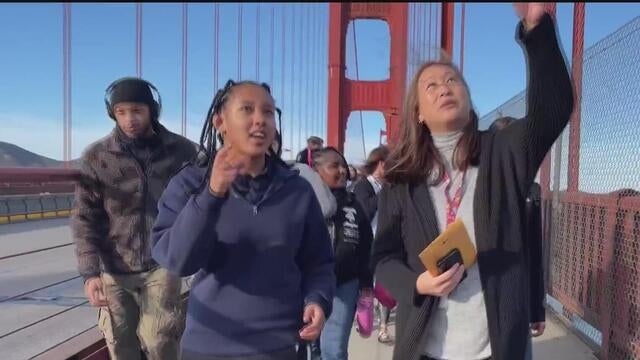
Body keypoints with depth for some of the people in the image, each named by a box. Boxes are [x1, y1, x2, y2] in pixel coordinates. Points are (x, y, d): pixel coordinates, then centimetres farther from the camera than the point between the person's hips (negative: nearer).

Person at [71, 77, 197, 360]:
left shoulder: (182, 151, -5)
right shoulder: (96, 157, -5)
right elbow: (85, 218, -4)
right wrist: (90, 273, -14)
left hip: (162, 264, -1)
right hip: (114, 270, 2)